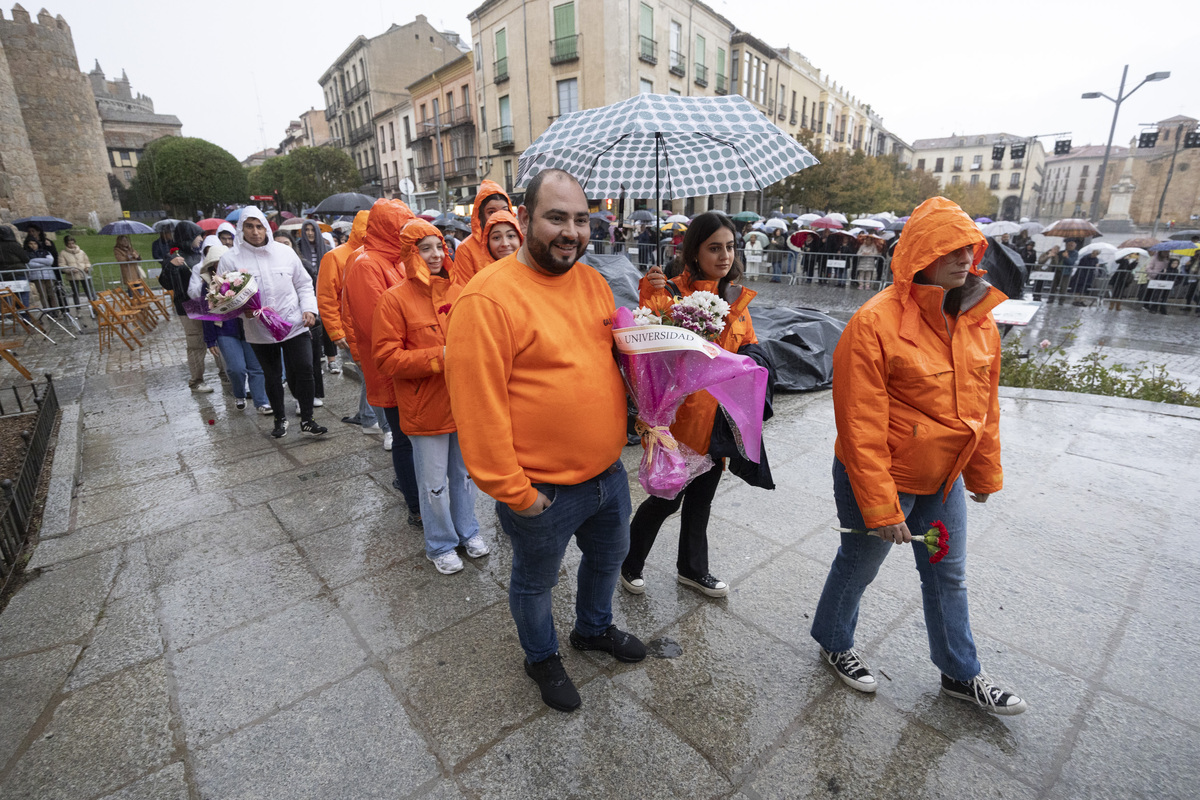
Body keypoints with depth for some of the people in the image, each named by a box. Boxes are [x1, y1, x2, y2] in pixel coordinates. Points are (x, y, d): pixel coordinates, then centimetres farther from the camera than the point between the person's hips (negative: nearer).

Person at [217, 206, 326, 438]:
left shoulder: (285, 252, 1)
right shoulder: (230, 259, -4)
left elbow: (304, 284, 10)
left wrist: (309, 308, -5)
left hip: (295, 325, 0)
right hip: (259, 331, 0)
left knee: (303, 370, -7)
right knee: (272, 377, 14)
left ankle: (307, 420, 8)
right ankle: (280, 418, 34)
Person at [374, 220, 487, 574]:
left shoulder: (459, 291, 3)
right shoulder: (395, 299, -10)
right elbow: (387, 358, -14)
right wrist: (439, 356, -23)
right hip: (426, 408, -4)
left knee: (465, 473, 19)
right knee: (434, 483, 10)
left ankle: (468, 531, 40)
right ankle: (441, 545, 31)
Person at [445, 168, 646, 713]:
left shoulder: (592, 280, 2)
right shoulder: (487, 297, -21)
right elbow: (477, 406, -22)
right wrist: (511, 490, -18)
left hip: (608, 471, 7)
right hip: (542, 491, -7)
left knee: (608, 556, 28)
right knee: (535, 581, 19)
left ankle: (594, 628, 58)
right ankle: (542, 658, 49)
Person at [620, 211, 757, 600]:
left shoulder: (736, 297, 7)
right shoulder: (673, 290, -12)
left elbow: (748, 349, 18)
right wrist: (650, 298, -37)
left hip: (718, 415, 6)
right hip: (681, 412, -6)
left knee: (702, 496, 20)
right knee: (667, 496, 5)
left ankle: (692, 568, 42)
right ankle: (630, 563, 32)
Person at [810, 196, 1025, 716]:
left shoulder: (979, 318, 0)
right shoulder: (875, 323, -24)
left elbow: (985, 404, 10)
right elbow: (861, 428, -24)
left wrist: (984, 473, 15)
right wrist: (880, 507, -21)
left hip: (944, 479, 7)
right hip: (884, 478, -7)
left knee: (949, 575, 22)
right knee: (859, 566, 15)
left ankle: (960, 673, 45)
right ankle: (833, 643, 42)